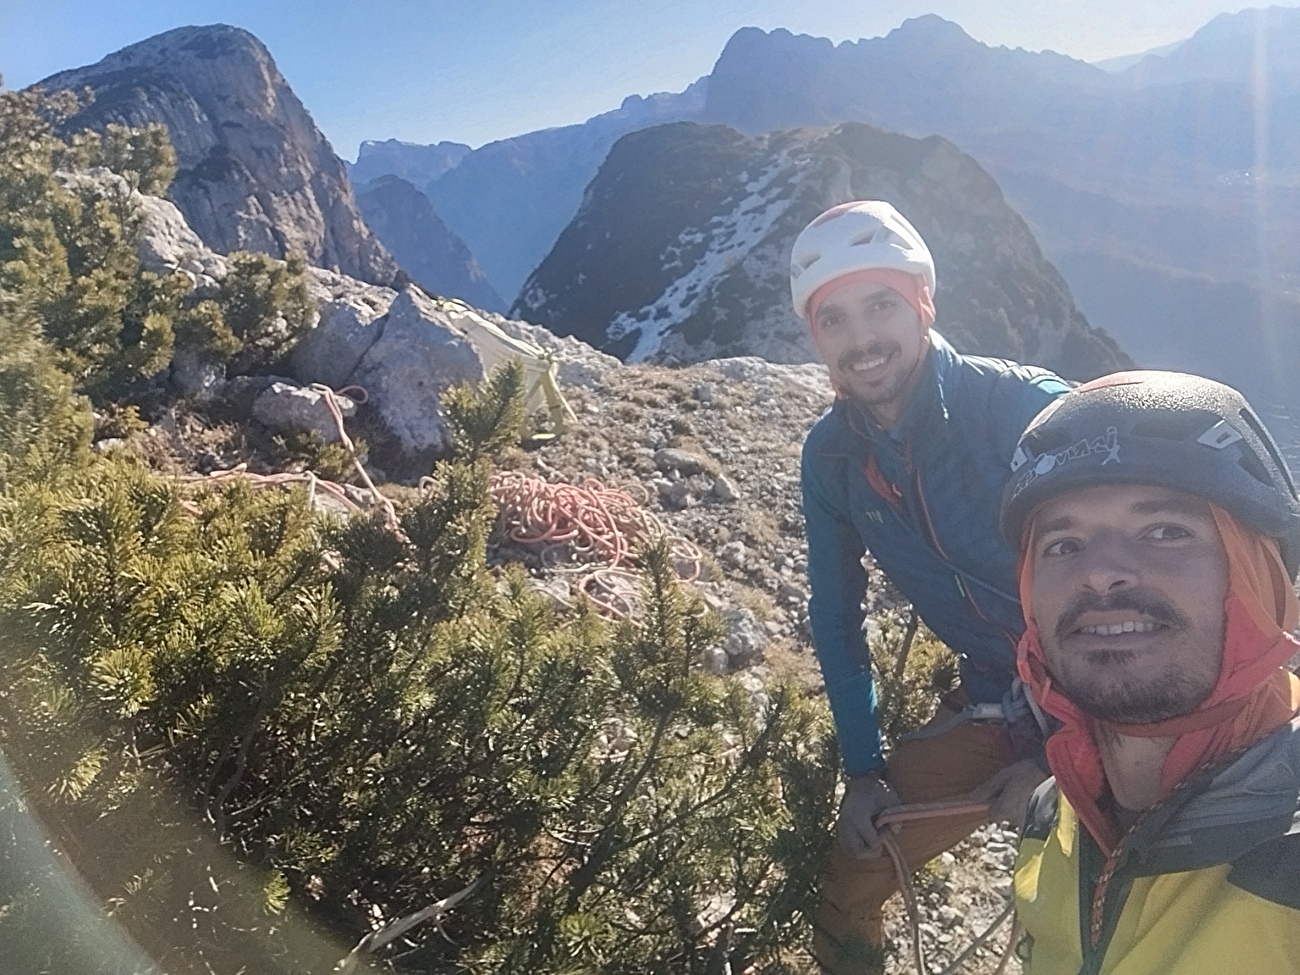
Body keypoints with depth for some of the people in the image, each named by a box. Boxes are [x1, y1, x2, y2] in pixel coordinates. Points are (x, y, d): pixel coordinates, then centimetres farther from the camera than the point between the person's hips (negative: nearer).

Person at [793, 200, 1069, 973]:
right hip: (994, 703, 4)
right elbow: (837, 617, 3)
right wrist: (863, 771, 0)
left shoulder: (1025, 407, -23)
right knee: (850, 880, 5)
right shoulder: (831, 455, -8)